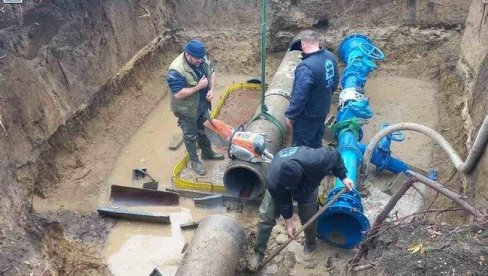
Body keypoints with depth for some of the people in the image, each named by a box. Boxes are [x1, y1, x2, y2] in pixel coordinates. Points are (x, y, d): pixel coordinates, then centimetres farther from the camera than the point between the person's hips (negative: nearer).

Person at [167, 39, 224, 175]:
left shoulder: (202, 59, -12)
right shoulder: (176, 70, -34)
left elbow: (211, 71, 6)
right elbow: (178, 94, -35)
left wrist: (212, 89, -9)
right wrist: (198, 87, -32)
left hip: (202, 105, 7)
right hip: (186, 110, -6)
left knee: (203, 130, 26)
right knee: (190, 135, 14)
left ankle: (207, 152, 49)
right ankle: (194, 161, 34)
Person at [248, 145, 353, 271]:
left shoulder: (314, 160, -47)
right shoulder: (274, 181, -42)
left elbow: (333, 154, -26)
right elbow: (283, 202, -23)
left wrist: (343, 177, -20)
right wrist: (289, 223, -13)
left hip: (307, 186, 1)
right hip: (280, 187, 0)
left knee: (308, 218, 7)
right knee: (266, 216, -6)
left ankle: (310, 244, 40)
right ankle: (258, 252, 12)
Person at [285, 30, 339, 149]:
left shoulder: (306, 67, -33)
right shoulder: (331, 57, -5)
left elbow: (299, 97, -30)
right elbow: (335, 82, 10)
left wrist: (290, 115, -15)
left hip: (307, 116, -8)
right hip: (323, 110, 8)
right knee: (316, 144, 26)